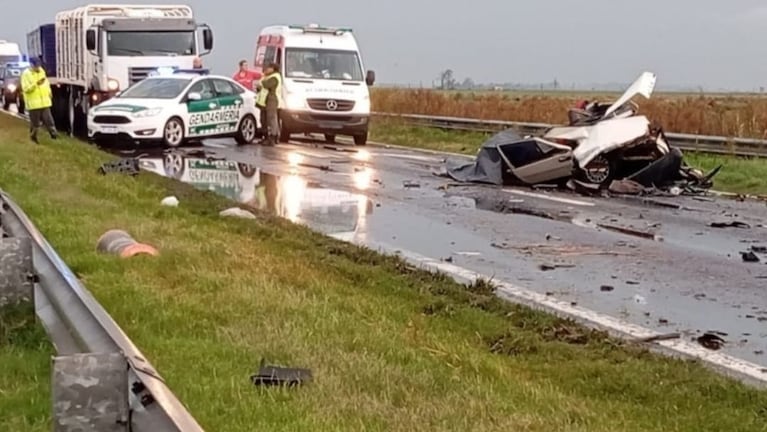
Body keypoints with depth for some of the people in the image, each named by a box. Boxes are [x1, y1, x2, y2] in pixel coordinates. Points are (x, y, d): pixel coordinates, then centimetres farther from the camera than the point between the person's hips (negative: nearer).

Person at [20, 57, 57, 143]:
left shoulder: (41, 71, 10)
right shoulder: (26, 74, -11)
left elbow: (46, 82, 21)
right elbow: (26, 88, -18)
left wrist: (49, 92, 6)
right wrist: (36, 84, -28)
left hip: (44, 101, 5)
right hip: (33, 103, -5)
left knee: (48, 119, 2)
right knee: (35, 122, 3)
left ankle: (53, 133, 2)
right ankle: (33, 137, 16)